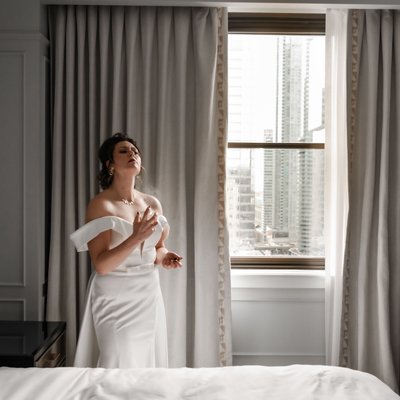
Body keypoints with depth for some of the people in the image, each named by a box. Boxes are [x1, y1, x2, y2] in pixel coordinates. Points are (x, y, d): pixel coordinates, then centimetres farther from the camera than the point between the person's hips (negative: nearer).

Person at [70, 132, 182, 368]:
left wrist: (164, 257, -4)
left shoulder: (153, 203, 6)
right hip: (116, 299, -5)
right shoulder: (100, 205, -12)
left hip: (149, 295, 6)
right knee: (121, 369, -3)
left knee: (150, 365, 12)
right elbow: (101, 265, -18)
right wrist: (136, 238, -30)